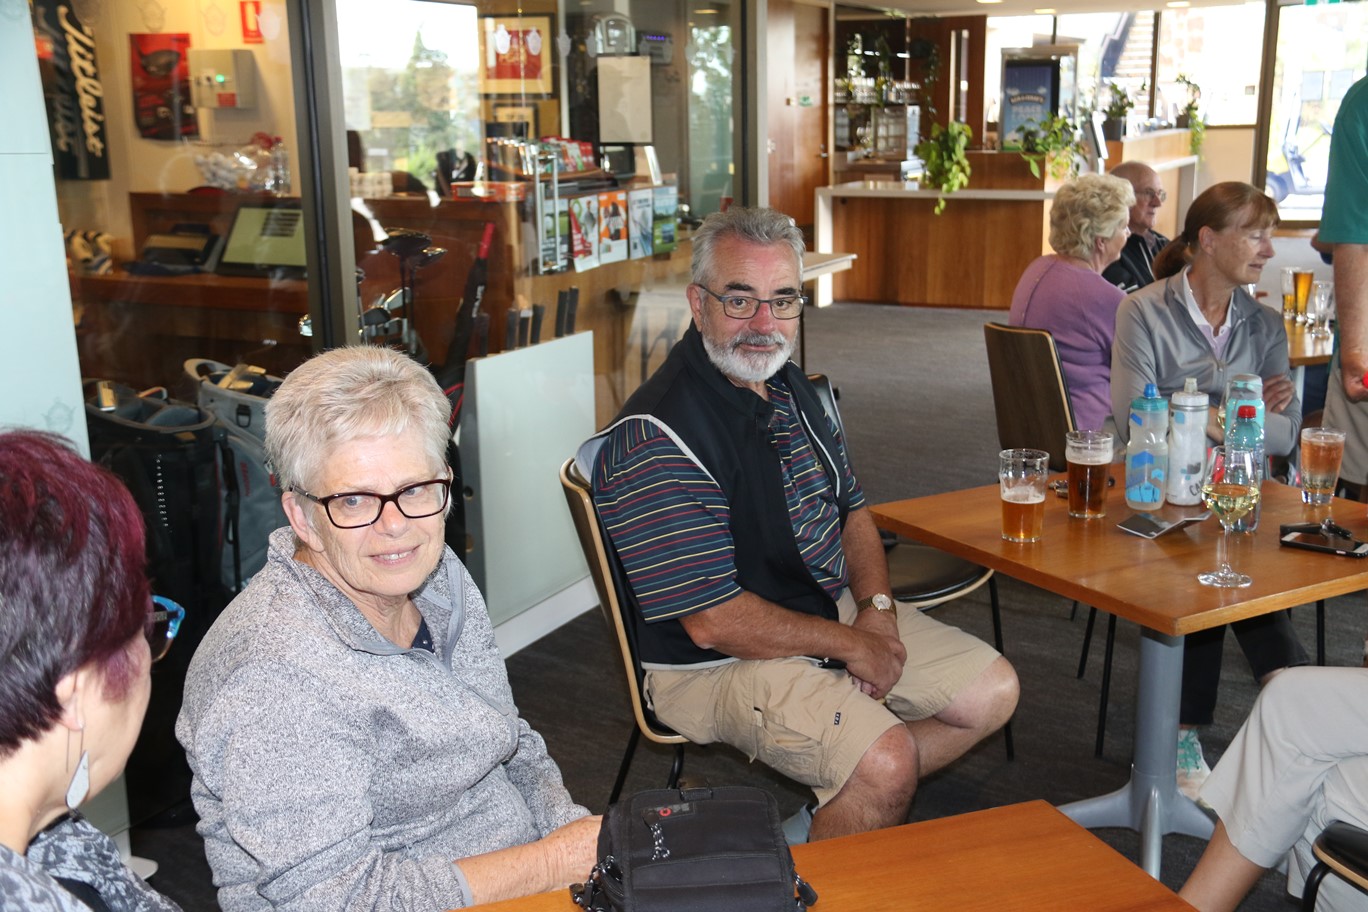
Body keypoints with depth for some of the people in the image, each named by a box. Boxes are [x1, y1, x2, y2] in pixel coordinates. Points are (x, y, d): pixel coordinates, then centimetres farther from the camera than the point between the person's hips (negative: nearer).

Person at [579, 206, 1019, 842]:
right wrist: (849, 645, -14)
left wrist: (877, 609, -3)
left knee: (993, 690, 7)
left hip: (837, 612, 9)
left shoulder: (789, 386, 5)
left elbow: (850, 509, 16)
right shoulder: (656, 439, -24)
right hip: (719, 663, -9)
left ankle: (841, 800, 17)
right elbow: (715, 621, -25)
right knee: (885, 758, -27)